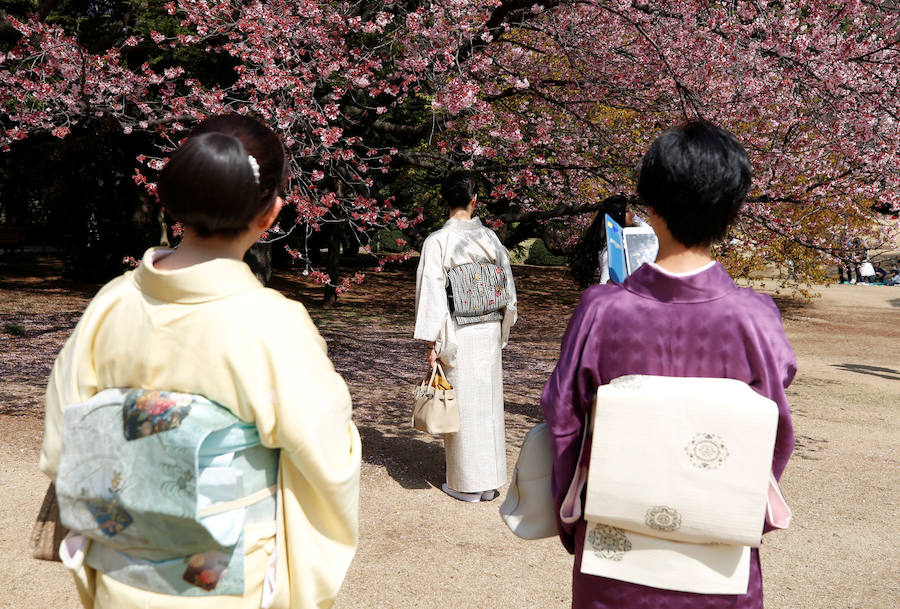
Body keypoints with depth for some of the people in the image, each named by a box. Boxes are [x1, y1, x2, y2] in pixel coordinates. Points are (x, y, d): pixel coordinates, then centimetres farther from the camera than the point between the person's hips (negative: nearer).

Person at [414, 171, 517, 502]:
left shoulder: (436, 241, -11)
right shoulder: (491, 238, 2)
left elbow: (432, 292, -14)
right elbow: (508, 289, 7)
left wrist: (431, 342, -10)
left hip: (457, 334, -4)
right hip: (489, 333, 4)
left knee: (462, 405, 4)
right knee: (488, 403, 12)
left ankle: (466, 485, 13)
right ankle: (490, 481, 21)